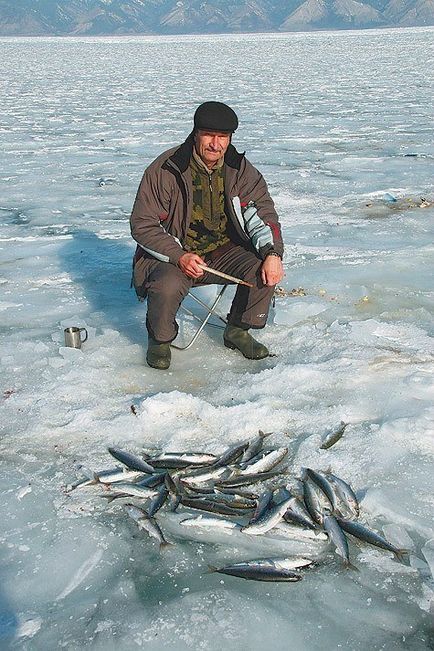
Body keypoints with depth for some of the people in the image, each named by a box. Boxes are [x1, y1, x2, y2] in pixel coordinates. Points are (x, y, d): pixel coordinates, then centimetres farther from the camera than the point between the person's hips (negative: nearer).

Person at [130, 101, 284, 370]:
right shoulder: (166, 169, -14)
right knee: (167, 288, -34)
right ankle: (160, 339, 0)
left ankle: (238, 330, 5)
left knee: (264, 270, -21)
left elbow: (263, 214, -4)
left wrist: (273, 253, -25)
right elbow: (142, 225, -12)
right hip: (173, 253, -3)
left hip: (224, 250, 4)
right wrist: (179, 257, -26)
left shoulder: (241, 170, -2)